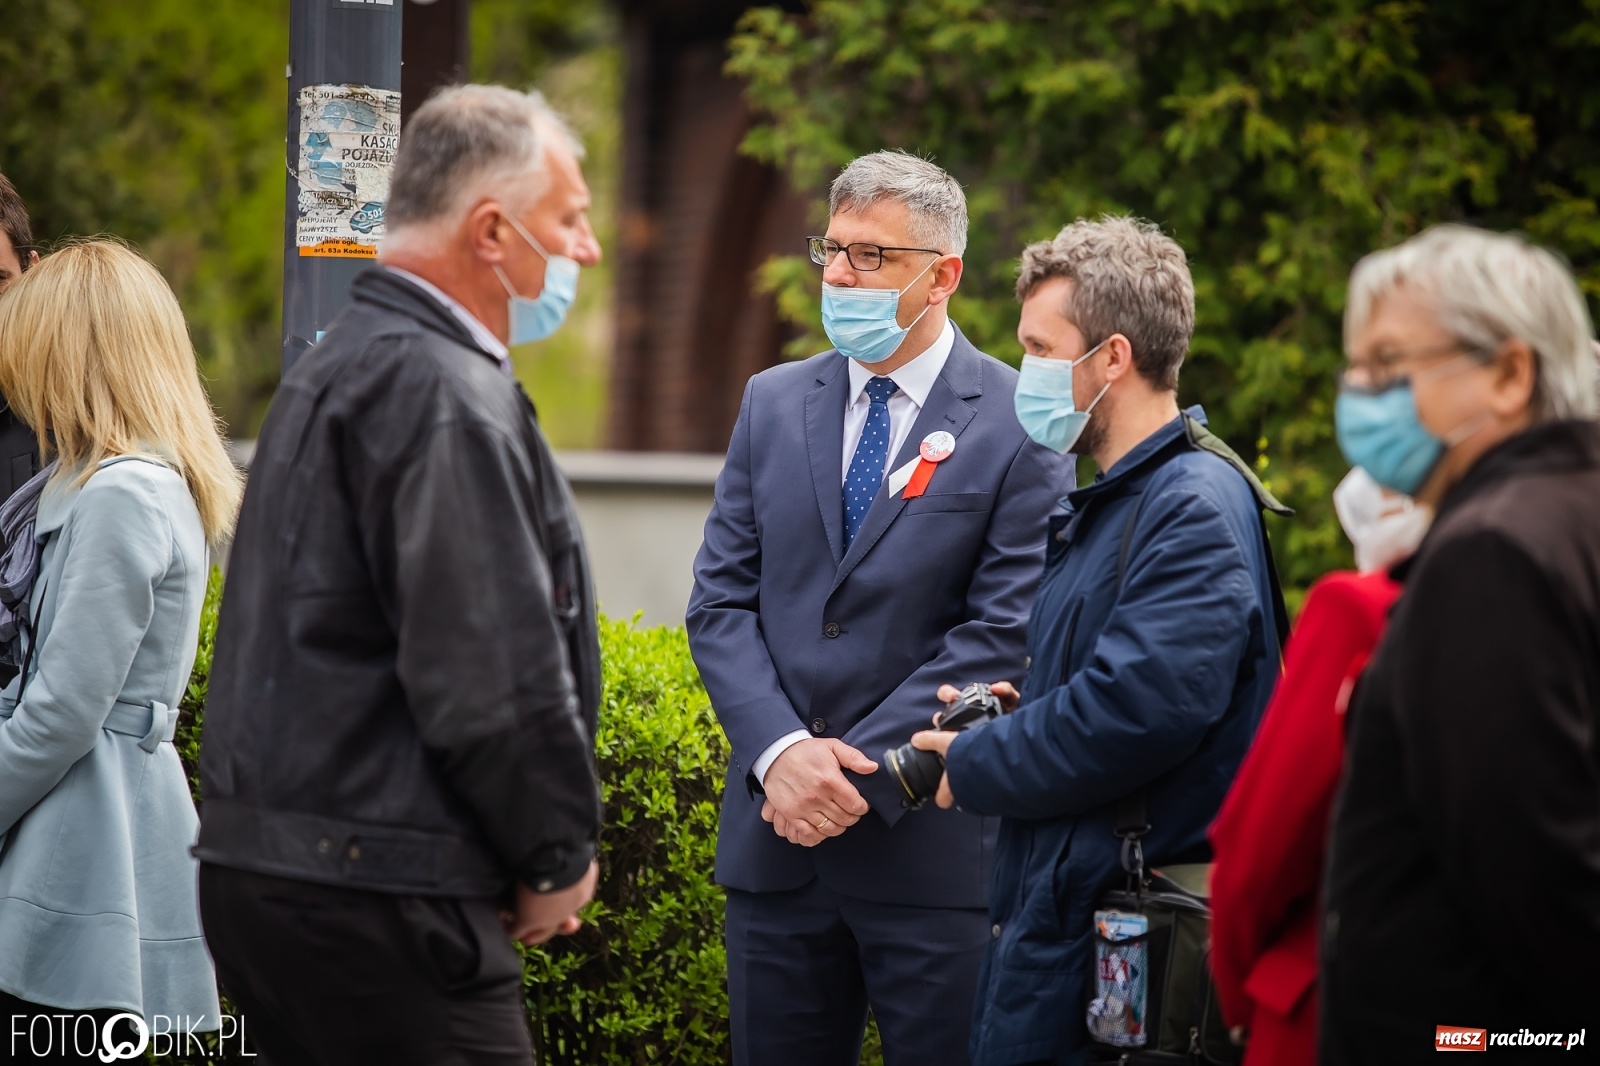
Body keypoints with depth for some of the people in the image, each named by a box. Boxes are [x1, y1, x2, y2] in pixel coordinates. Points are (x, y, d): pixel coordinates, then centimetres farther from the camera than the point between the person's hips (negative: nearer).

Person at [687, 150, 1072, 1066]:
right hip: (775, 840, 4)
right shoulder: (774, 404, 11)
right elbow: (721, 601, 7)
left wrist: (858, 773, -14)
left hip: (935, 848, -4)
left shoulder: (1020, 424, -4)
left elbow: (1004, 632, -10)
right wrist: (781, 751, -10)